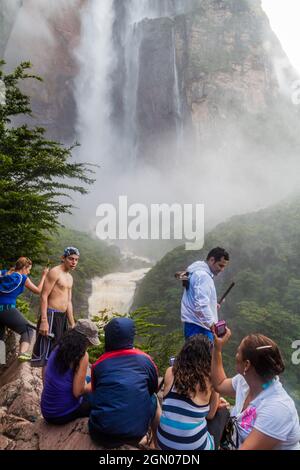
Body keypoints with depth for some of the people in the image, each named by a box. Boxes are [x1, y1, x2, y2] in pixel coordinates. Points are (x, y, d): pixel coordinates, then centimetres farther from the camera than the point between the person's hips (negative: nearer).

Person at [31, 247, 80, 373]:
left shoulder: (70, 278, 17)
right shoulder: (55, 272, -9)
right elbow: (44, 296, -16)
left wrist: (72, 324, 18)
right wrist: (44, 320, -23)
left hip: (62, 317, 9)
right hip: (51, 315, -9)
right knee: (47, 355, -4)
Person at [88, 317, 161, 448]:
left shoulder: (98, 364, 0)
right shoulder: (144, 359, -1)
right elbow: (154, 388, 15)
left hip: (101, 435, 1)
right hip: (135, 433, -1)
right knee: (153, 399, 25)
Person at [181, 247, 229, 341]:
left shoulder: (200, 272, 16)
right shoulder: (203, 275, -16)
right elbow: (201, 305, -27)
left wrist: (213, 305, 13)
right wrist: (212, 323, -33)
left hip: (197, 325, 11)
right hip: (198, 326, -11)